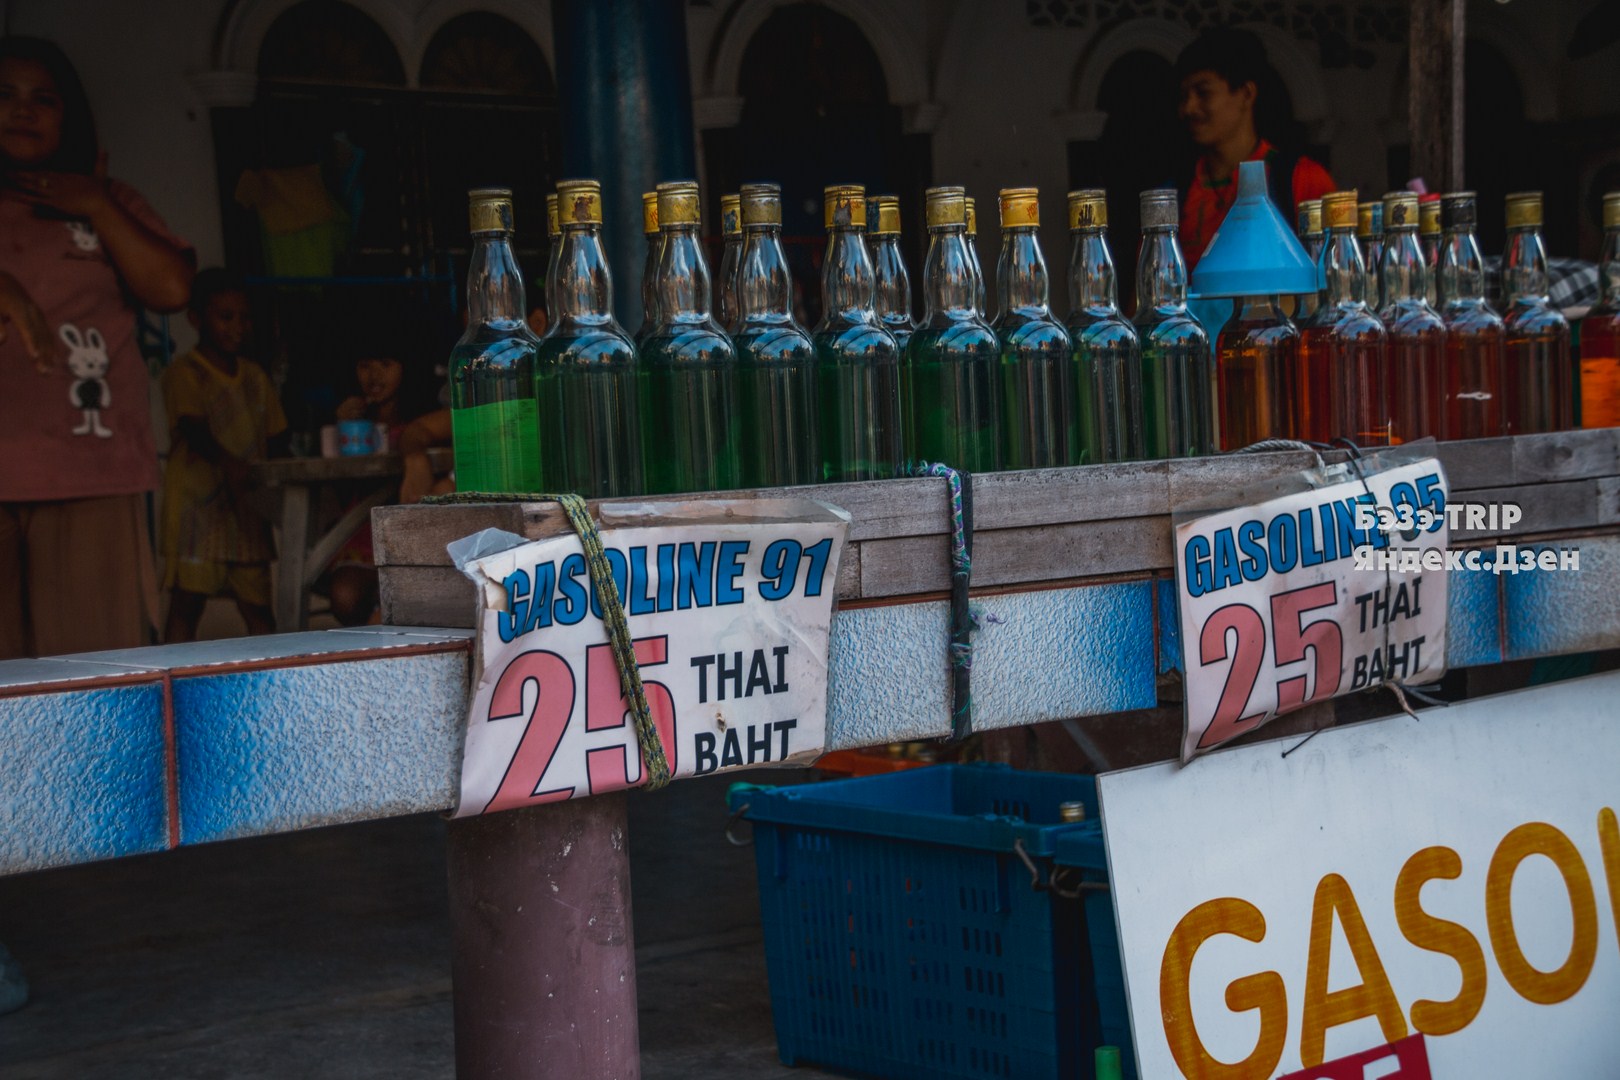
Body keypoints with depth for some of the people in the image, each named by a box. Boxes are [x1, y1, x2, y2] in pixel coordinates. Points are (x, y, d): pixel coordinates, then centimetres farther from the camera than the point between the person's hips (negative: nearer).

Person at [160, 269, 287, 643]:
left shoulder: (255, 377, 16)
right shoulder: (184, 373, -4)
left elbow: (275, 439, 16)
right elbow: (195, 429, -19)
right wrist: (227, 462, -36)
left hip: (248, 509, 6)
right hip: (197, 504, -6)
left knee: (258, 605, 6)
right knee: (186, 604, -5)